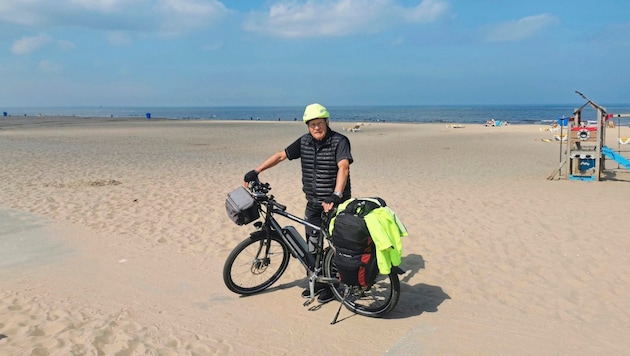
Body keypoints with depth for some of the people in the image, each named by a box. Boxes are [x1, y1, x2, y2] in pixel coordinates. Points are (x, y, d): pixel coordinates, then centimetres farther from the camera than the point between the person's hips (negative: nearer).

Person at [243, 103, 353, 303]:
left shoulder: (339, 141, -14)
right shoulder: (304, 142, 3)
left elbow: (343, 168, -27)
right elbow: (280, 155, 6)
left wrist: (336, 196, -40)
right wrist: (255, 171, -1)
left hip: (336, 204, -5)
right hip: (313, 204, 6)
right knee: (312, 245, 11)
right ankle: (317, 282, 27)